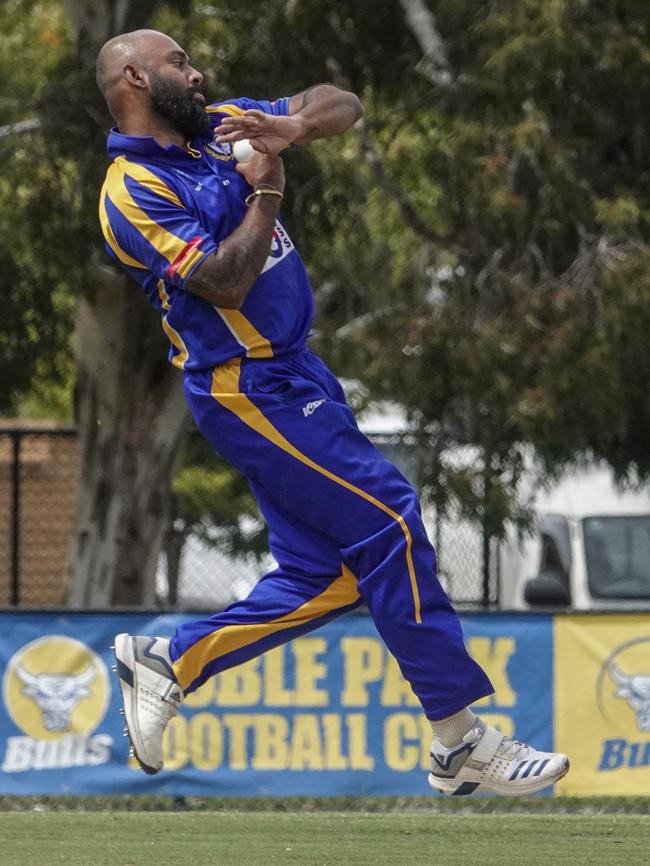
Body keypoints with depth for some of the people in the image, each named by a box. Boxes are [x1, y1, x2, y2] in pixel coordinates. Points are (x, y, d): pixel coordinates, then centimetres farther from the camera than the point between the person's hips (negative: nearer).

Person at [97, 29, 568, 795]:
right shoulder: (133, 191, -11)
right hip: (249, 389, -9)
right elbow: (225, 281, -21)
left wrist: (295, 127, -11)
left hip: (292, 374, 9)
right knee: (388, 520, -13)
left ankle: (167, 665, 18)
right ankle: (459, 745, -9)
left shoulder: (220, 127, 12)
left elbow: (341, 105, 9)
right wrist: (266, 191, -14)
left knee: (326, 576, 6)